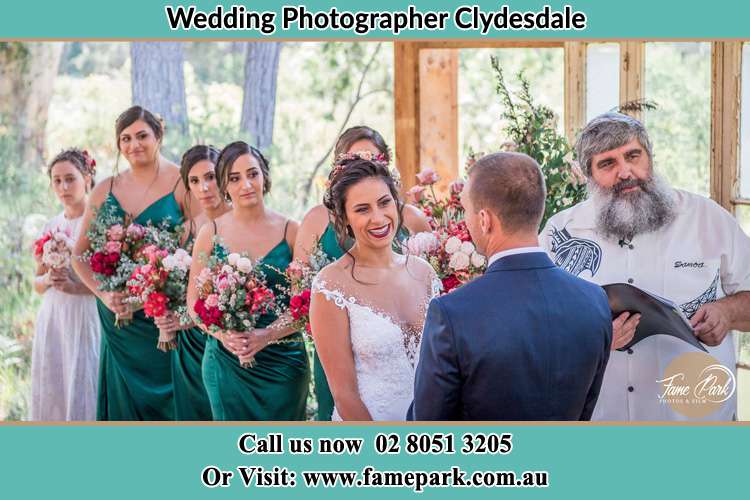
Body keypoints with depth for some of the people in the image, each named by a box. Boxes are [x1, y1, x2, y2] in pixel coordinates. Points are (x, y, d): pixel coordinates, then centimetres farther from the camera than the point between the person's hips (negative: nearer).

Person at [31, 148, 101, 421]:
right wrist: (48, 280, -3)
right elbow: (37, 283, 18)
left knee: (83, 387, -6)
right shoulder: (52, 226, 13)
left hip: (87, 318, -6)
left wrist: (75, 287, -18)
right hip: (53, 319, 6)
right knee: (52, 392, 4)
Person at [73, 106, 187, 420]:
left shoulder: (182, 184, -5)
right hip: (118, 310, 4)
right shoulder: (105, 190, 7)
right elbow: (80, 255, 12)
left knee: (163, 392, 1)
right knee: (124, 397, 8)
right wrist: (104, 294, -5)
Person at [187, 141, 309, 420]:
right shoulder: (211, 233, 3)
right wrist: (221, 333, -14)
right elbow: (194, 301, 5)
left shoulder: (290, 231, -1)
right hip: (226, 361, 1)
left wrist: (268, 335, -17)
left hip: (282, 361, -1)